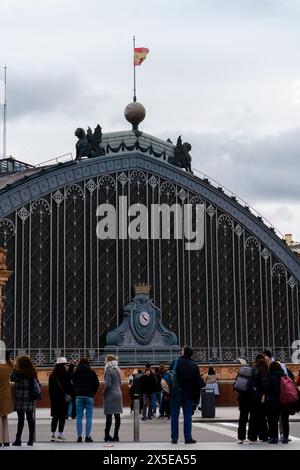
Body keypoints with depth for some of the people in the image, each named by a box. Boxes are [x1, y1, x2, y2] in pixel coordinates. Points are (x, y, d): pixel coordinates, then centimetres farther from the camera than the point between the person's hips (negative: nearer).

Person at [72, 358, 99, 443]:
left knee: (79, 416, 4)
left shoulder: (75, 373, 4)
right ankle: (87, 436, -3)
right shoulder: (91, 372, 0)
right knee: (89, 416, 1)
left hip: (79, 396, 1)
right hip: (89, 396, -1)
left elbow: (73, 383, 9)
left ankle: (79, 436, 1)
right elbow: (97, 384, 2)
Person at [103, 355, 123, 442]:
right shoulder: (117, 369, 12)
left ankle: (107, 436, 1)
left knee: (109, 416, -3)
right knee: (117, 416, 4)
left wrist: (104, 393, -3)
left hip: (110, 395, -7)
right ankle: (116, 436, 7)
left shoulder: (109, 370, -12)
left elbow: (108, 384, -16)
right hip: (118, 394, 7)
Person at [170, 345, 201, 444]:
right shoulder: (194, 366, 5)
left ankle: (174, 438, 4)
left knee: (174, 416, 4)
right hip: (188, 395, 2)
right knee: (187, 416, 6)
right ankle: (188, 438, 3)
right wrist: (196, 398, 10)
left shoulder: (176, 362, -3)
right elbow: (198, 383, 6)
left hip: (176, 394, -1)